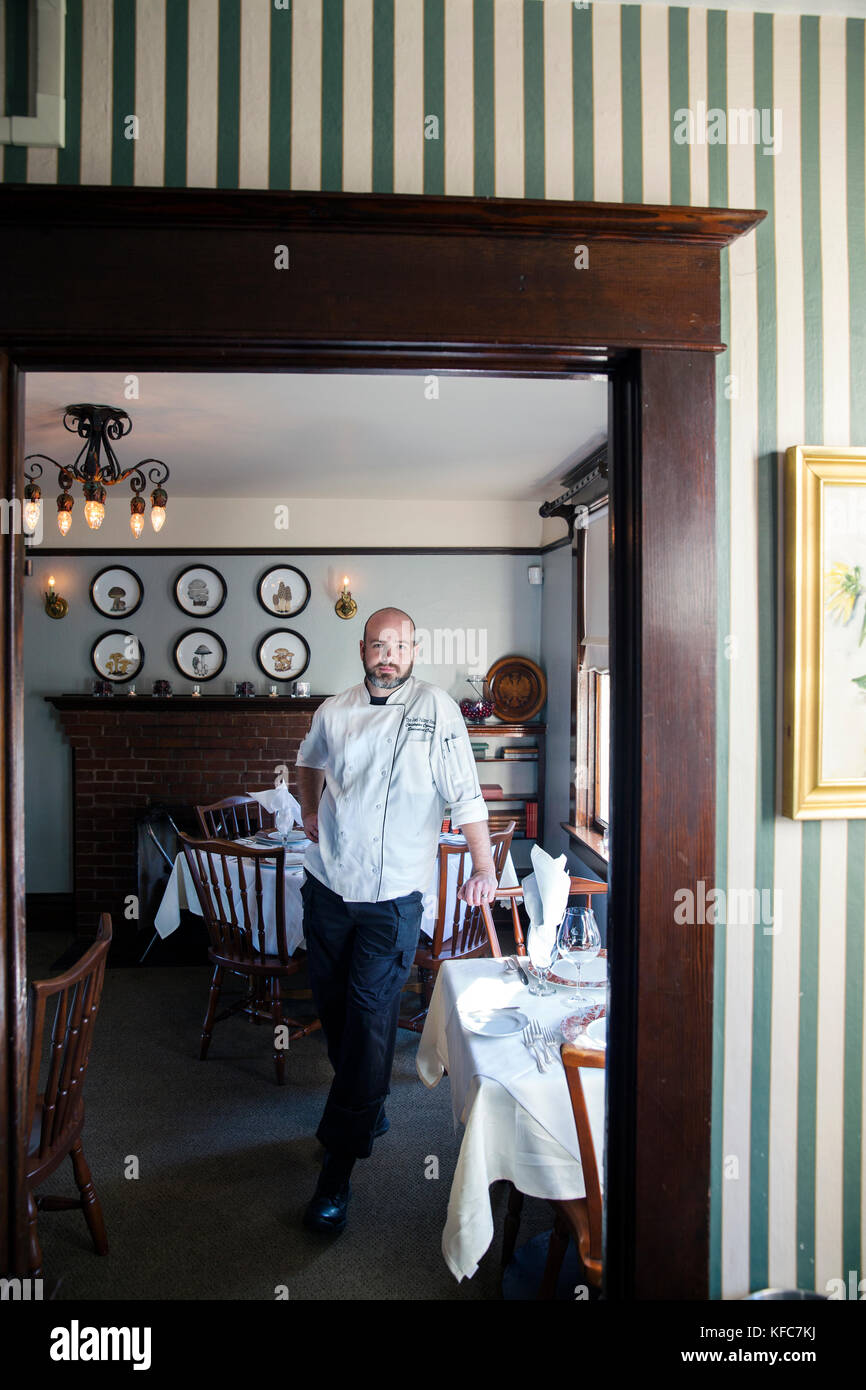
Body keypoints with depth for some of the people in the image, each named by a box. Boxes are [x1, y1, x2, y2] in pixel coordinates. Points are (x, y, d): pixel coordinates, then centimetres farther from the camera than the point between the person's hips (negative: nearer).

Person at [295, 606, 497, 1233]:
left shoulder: (436, 709, -8)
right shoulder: (333, 712, 5)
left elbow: (465, 793, -10)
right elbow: (310, 761, 27)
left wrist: (485, 866, -14)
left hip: (393, 895, -4)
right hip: (328, 885, 5)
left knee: (370, 1017, -5)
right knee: (333, 1005, 15)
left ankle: (339, 1168, 6)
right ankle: (368, 1109, 40)